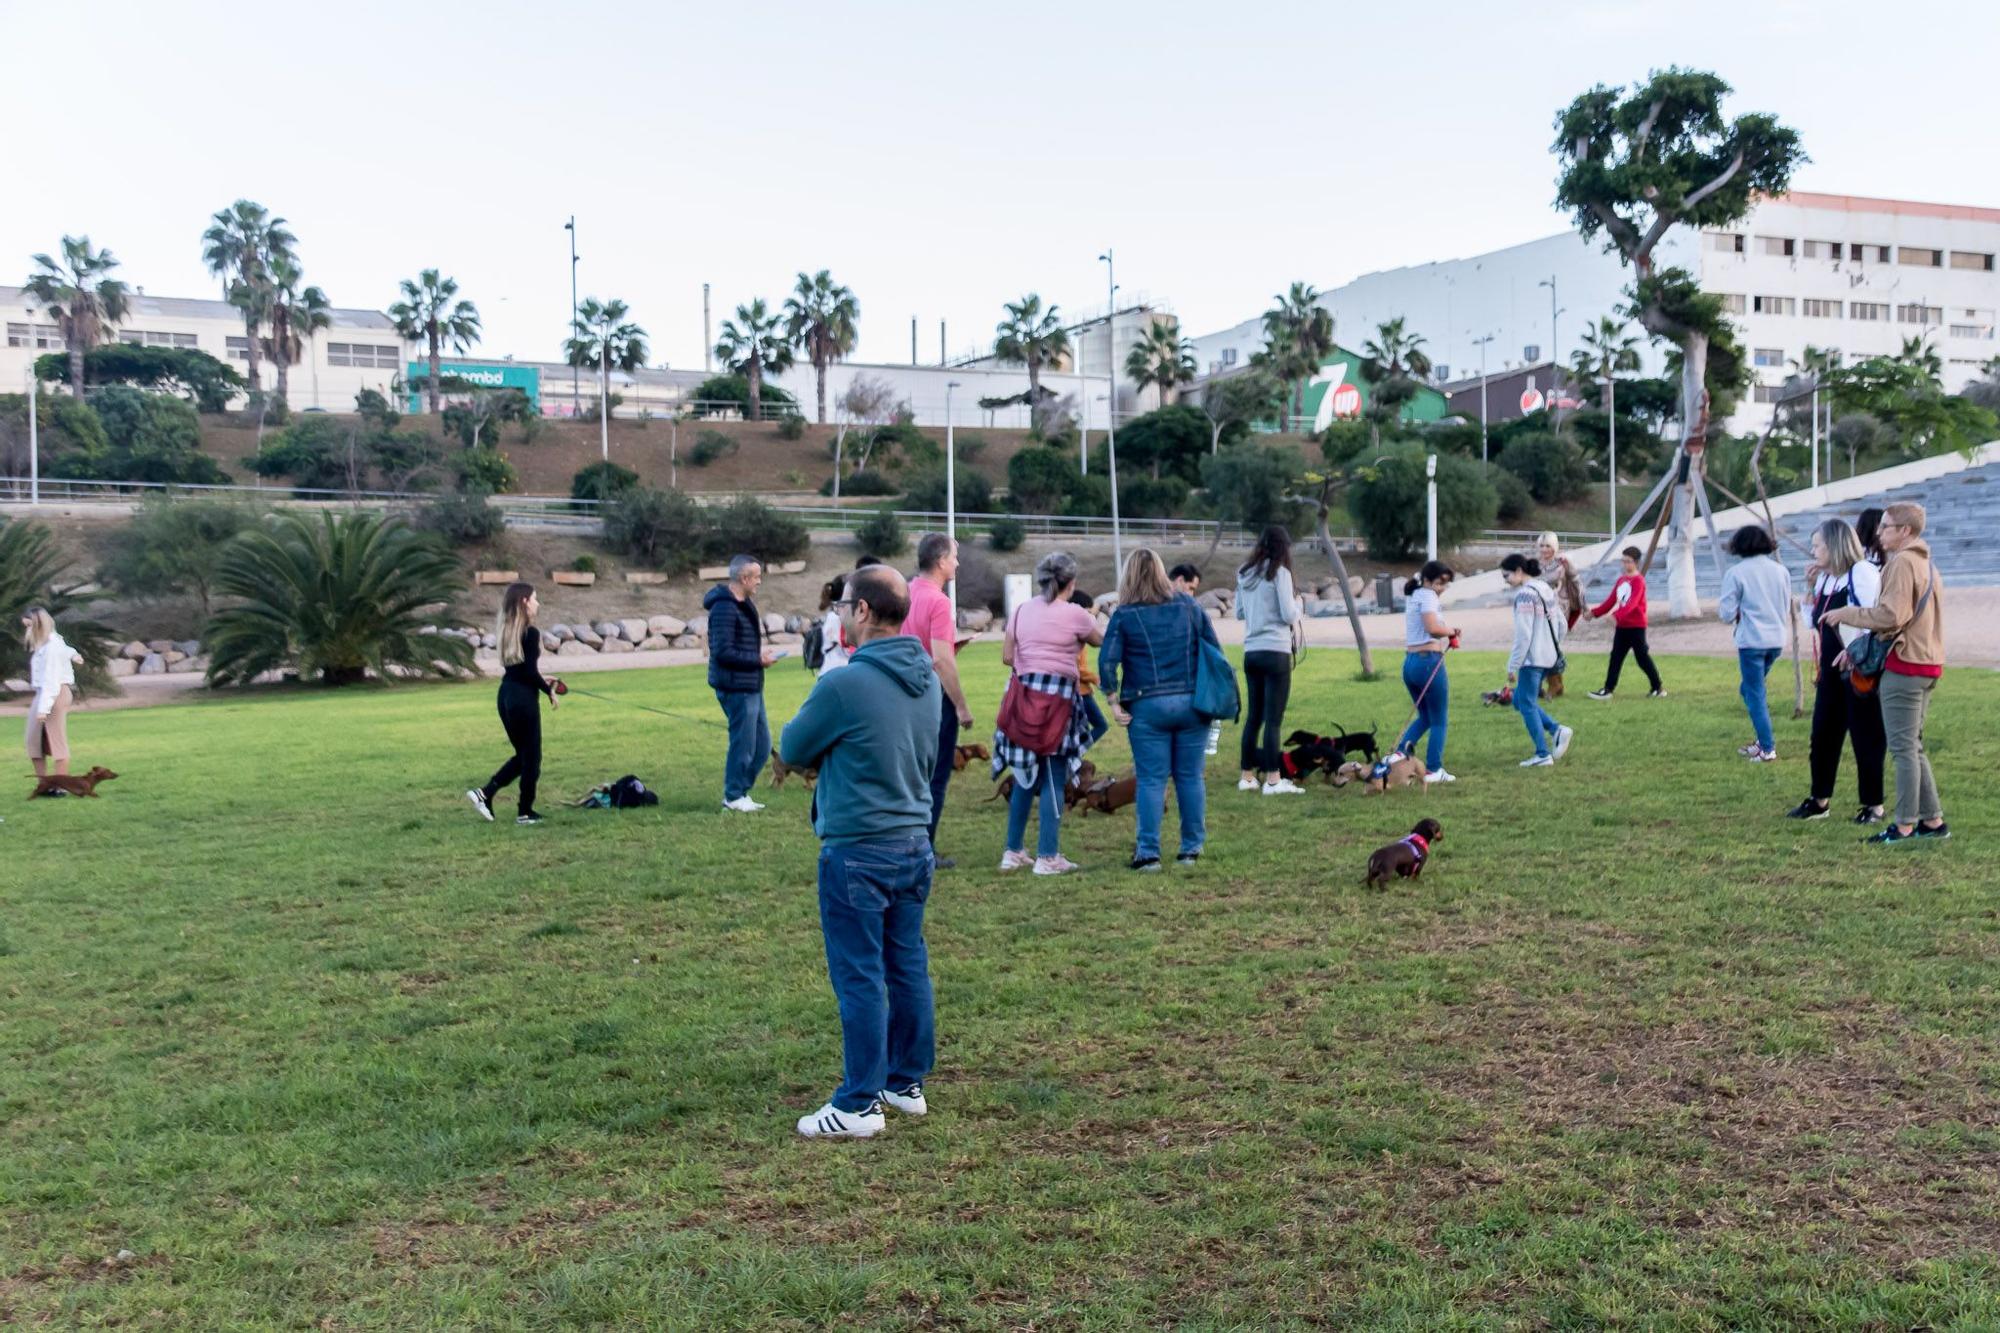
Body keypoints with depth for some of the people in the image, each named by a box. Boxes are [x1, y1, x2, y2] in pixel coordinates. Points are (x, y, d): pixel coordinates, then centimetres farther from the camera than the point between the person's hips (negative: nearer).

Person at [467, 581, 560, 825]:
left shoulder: (506, 631, 11)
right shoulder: (530, 633, -15)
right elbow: (530, 671, -18)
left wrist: (541, 680, 18)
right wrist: (549, 690, -4)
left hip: (506, 695, 8)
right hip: (524, 698, -8)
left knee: (522, 753, 19)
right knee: (531, 755, 5)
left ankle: (484, 793, 9)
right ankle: (526, 812, 11)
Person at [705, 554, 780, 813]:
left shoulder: (743, 604, 13)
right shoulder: (725, 608, -18)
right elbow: (723, 653, -22)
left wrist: (759, 655, 2)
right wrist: (758, 660, -15)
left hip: (751, 686, 10)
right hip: (736, 688, -10)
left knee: (762, 743, 14)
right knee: (743, 743, 0)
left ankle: (740, 791, 25)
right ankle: (733, 797, 15)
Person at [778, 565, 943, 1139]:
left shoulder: (843, 686, -20)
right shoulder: (928, 679, 4)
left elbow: (792, 749, -6)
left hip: (858, 851, -7)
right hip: (915, 842, 7)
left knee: (859, 978, 0)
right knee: (908, 967, 15)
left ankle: (859, 1105, 8)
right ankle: (907, 1082, 27)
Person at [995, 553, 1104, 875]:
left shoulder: (1021, 610, 9)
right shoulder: (1075, 614, -5)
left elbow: (1007, 656, 11)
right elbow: (1100, 641, 13)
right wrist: (1097, 619, 32)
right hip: (1058, 694, -5)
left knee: (1024, 776, 15)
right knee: (1053, 779, -1)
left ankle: (1014, 852, 19)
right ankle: (1047, 857, 0)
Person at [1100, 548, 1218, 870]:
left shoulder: (1124, 615, -3)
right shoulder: (1189, 606, 8)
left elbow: (1107, 661, -10)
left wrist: (1114, 702, -3)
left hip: (1148, 707, -3)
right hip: (1191, 704, 3)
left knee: (1151, 780, 1)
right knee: (1190, 778, 9)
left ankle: (1148, 852, 1)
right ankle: (1191, 849, 14)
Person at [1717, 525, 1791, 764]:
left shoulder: (1736, 572, -8)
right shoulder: (1780, 571, 8)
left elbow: (1727, 614, -7)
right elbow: (1786, 609, 17)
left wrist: (1721, 609, 13)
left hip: (1751, 641, -6)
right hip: (1776, 640, 6)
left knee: (1755, 694, 1)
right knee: (1750, 689, 20)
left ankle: (1767, 748, 0)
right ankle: (1763, 740, 18)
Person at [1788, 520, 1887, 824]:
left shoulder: (1862, 572, -12)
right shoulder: (1823, 578, 14)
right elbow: (1816, 623, 19)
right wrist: (1810, 591, 8)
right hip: (1830, 668, 9)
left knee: (1866, 736, 0)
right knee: (1823, 734, 11)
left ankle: (1873, 804, 9)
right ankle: (1820, 800, 20)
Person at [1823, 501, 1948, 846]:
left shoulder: (1901, 562, -14)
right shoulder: (1926, 564, 18)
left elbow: (1891, 615, -21)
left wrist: (1847, 614, -8)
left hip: (1904, 666, -10)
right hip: (1927, 665, 10)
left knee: (1903, 747, -6)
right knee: (1913, 746, 15)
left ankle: (1905, 826, -3)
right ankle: (1932, 820, 17)